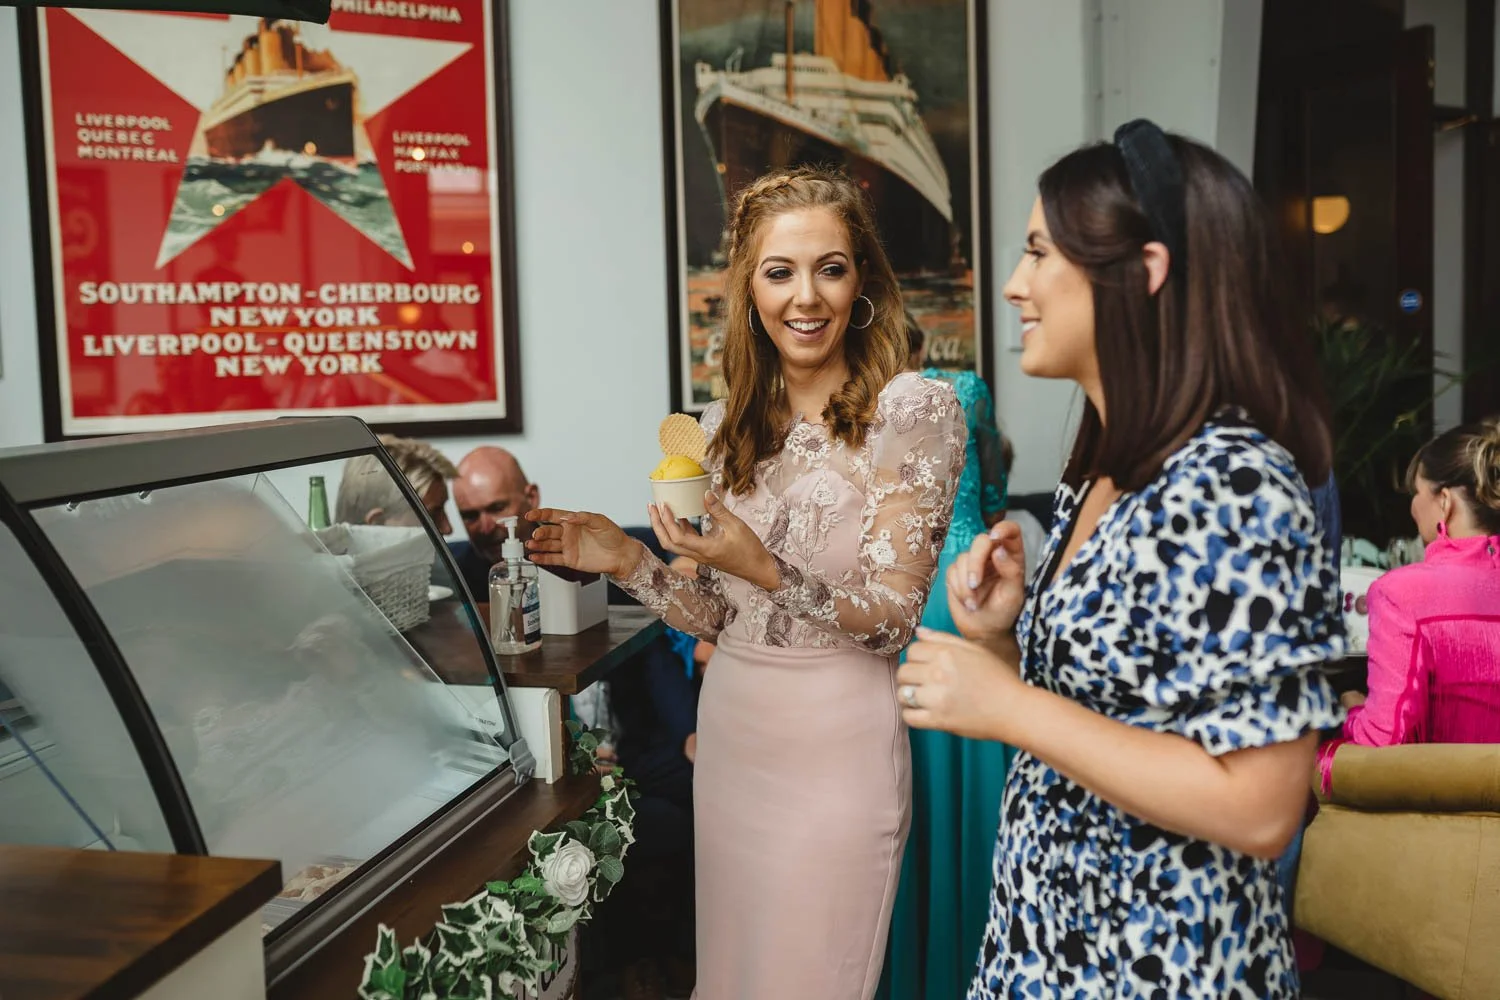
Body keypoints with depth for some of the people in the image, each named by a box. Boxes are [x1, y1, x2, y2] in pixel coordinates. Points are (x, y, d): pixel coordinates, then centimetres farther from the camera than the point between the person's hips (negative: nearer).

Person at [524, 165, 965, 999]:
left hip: (836, 742, -5)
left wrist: (767, 571, -29)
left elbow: (893, 617, -15)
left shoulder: (914, 410, -11)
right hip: (728, 732, 5)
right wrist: (627, 561, -7)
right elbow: (717, 616, 8)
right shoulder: (727, 426, 4)